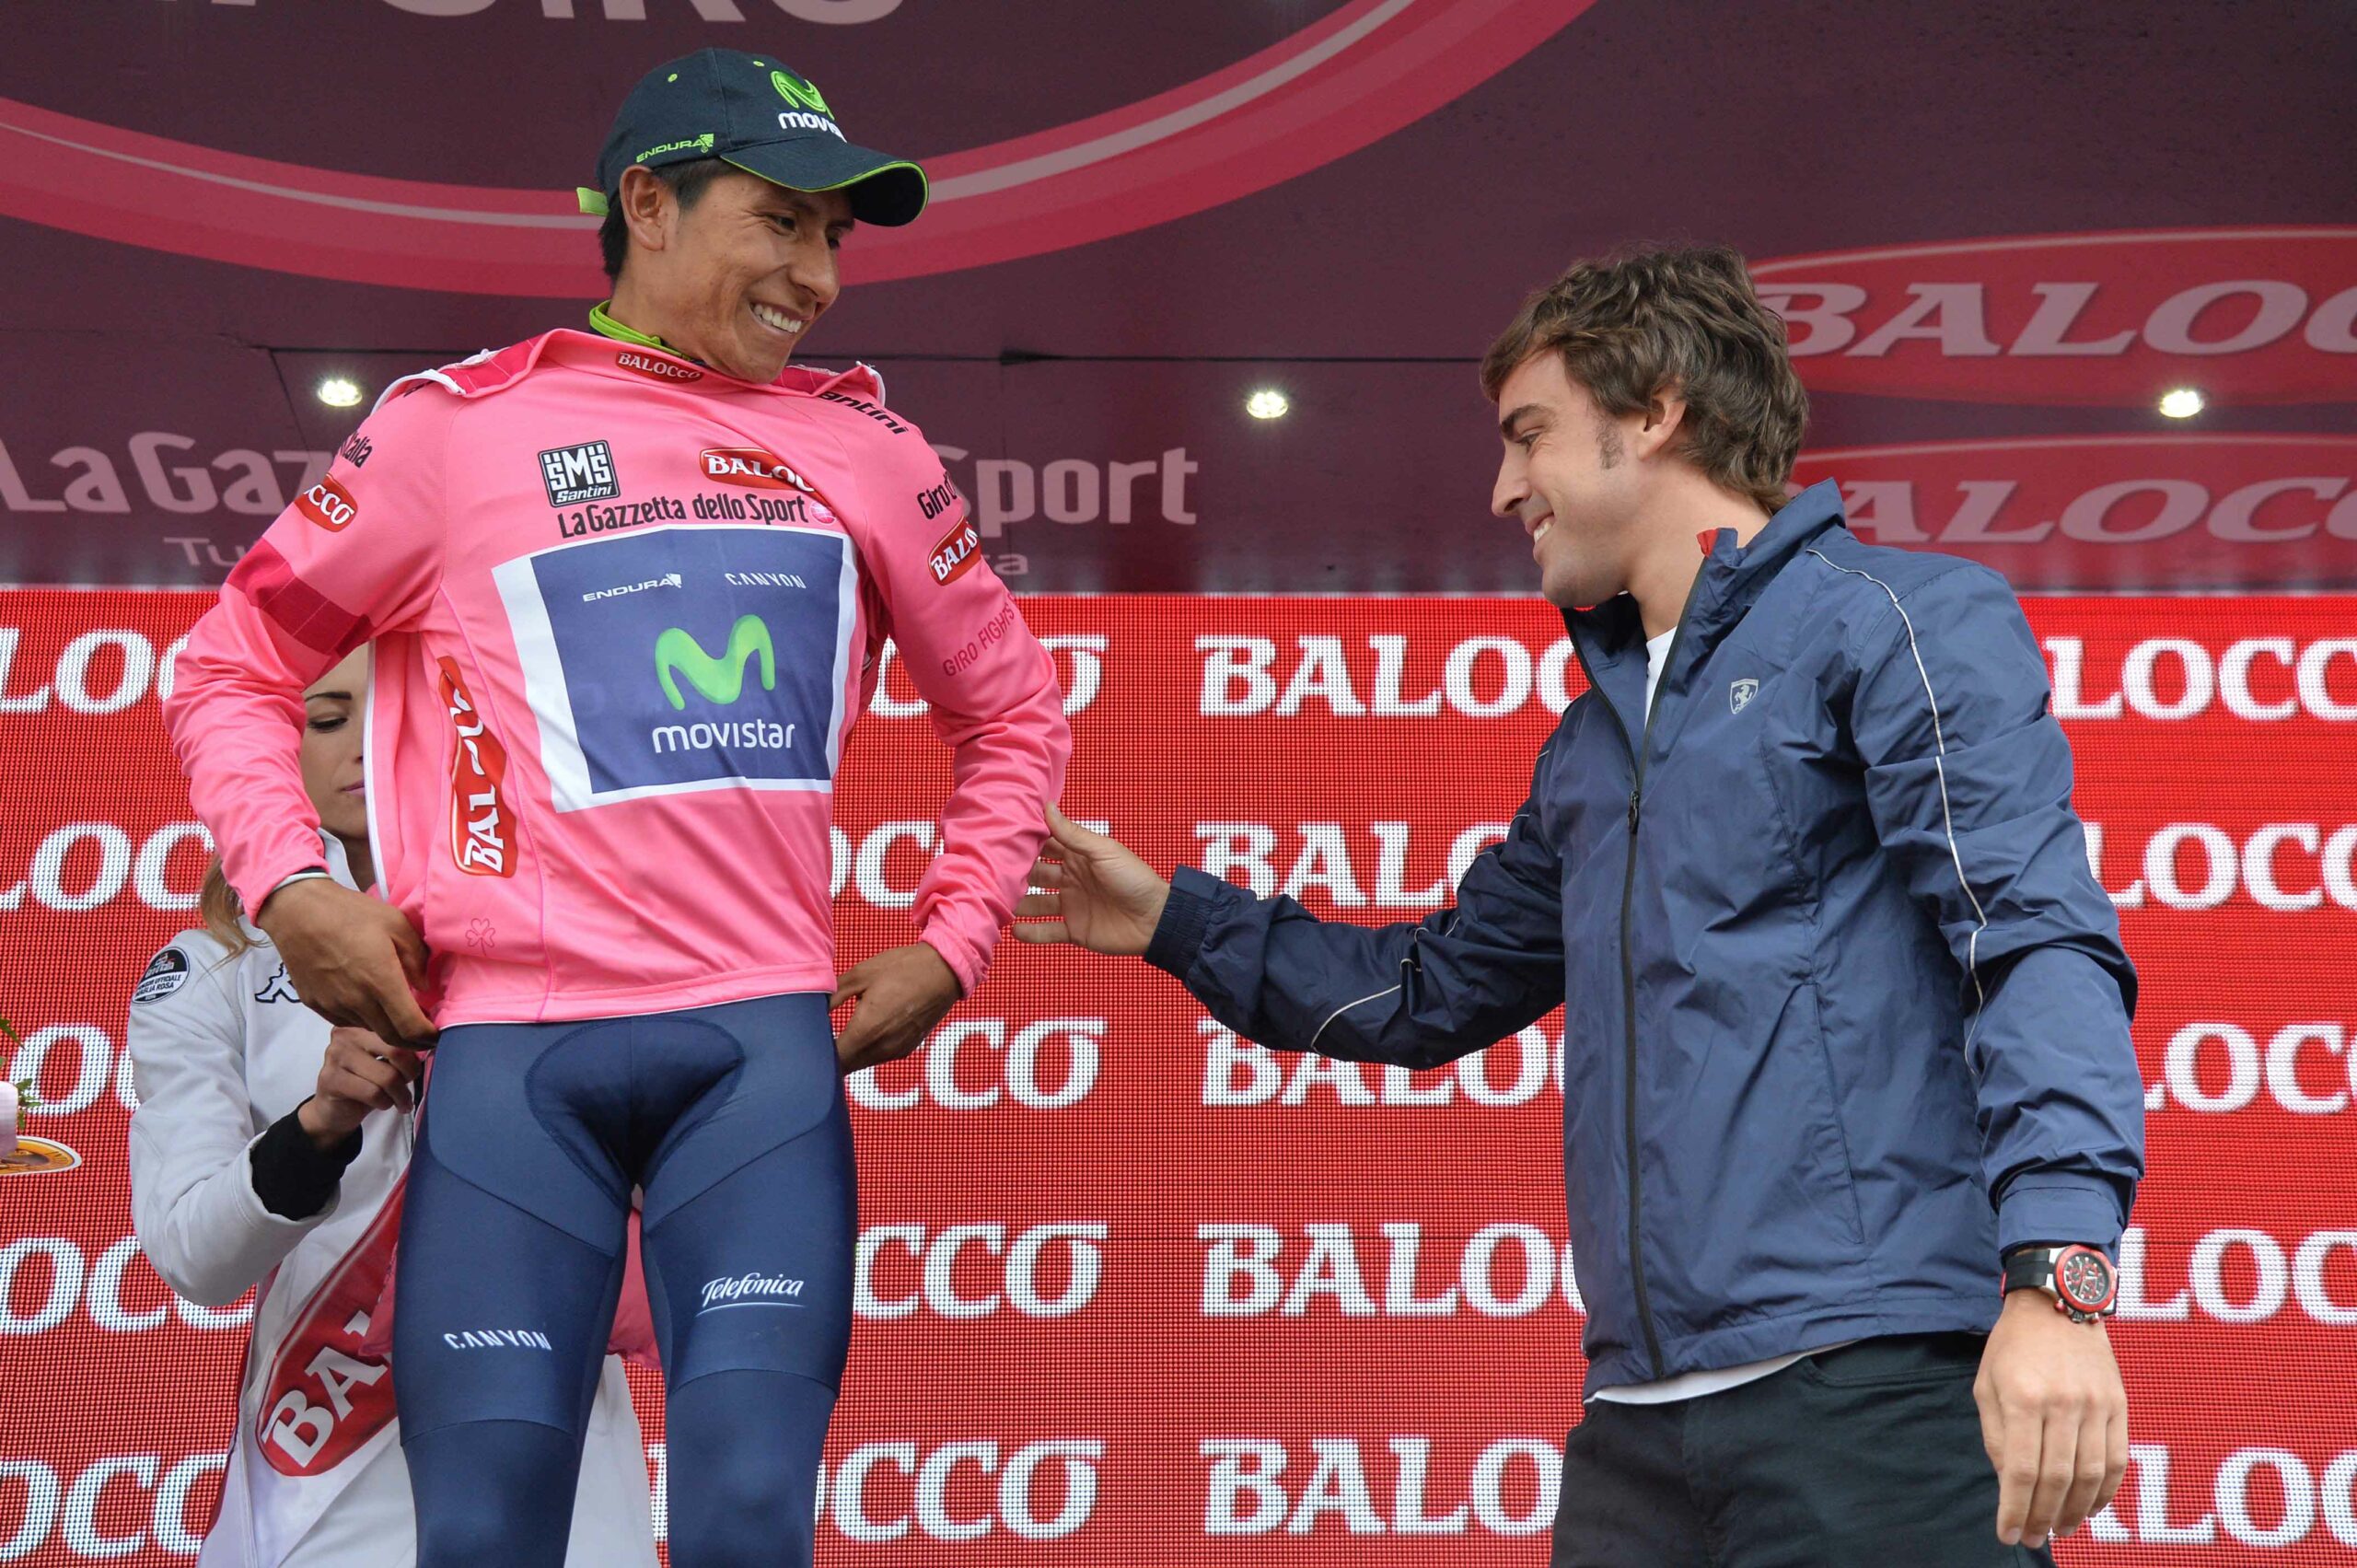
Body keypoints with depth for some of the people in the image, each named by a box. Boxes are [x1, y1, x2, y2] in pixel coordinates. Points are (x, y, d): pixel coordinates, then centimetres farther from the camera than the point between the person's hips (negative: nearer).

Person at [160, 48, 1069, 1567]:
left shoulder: (865, 451, 14)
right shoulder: (452, 425, 7)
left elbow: (1014, 711, 22)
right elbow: (231, 668, 14)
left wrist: (950, 943, 13)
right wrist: (291, 889, -1)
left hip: (765, 1044, 2)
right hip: (511, 1051, -1)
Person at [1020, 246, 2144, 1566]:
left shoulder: (1893, 619, -2)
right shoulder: (1589, 748, 21)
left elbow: (2037, 938, -14)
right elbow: (1441, 990, 31)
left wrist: (2057, 1275, -26)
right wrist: (1175, 920, 28)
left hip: (1875, 1397, -7)